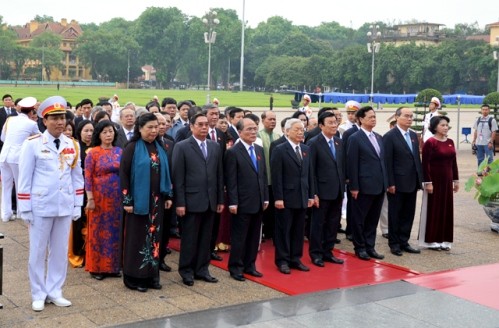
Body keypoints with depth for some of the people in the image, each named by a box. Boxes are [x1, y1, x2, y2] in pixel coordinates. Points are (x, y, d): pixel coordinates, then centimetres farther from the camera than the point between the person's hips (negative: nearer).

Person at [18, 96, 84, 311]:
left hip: (65, 206, 4)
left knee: (60, 251, 11)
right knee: (38, 252, 6)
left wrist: (77, 205, 8)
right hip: (40, 207, -4)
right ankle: (38, 295, 19)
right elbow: (24, 178, -5)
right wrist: (25, 208, -7)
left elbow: (77, 177, 10)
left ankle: (55, 292, 24)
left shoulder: (73, 145, 5)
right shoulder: (32, 144, -8)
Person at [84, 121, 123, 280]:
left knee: (115, 231, 9)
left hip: (116, 198, 4)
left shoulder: (119, 152, 7)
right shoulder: (93, 153, -5)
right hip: (99, 198, -4)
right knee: (98, 231, 4)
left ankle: (113, 265, 21)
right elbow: (88, 177, -8)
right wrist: (90, 199, -13)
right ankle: (96, 267, 14)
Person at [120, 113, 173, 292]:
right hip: (139, 200, -5)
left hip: (157, 200, 5)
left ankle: (151, 275, 18)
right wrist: (127, 201, -14)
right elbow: (123, 174, -9)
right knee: (137, 238, 2)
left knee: (154, 236, 9)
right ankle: (134, 277, 11)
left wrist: (168, 196, 9)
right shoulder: (132, 148, -7)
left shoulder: (160, 148, 9)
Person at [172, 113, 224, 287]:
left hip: (210, 201, 5)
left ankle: (202, 269, 22)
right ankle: (186, 271, 16)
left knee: (205, 238, 11)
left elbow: (219, 175, 11)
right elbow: (178, 177, -8)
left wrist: (220, 200, 8)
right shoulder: (182, 147, -4)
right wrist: (180, 202, -12)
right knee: (189, 238, 4)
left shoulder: (215, 147, 10)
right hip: (191, 200, -5)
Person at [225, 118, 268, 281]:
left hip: (258, 202, 7)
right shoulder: (233, 152, -9)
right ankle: (236, 268, 13)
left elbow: (264, 175, 14)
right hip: (242, 203, -6)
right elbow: (231, 181, -12)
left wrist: (266, 198, 10)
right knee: (239, 237, 3)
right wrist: (233, 203, -15)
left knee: (254, 237, 13)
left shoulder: (260, 150, 12)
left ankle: (249, 265, 23)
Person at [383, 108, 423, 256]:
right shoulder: (390, 136, -9)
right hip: (397, 184, -6)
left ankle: (404, 242, 20)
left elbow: (417, 158, 14)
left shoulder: (414, 135, 12)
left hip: (412, 183, 6)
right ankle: (394, 243, 15)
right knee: (395, 215, 5)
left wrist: (420, 179, 9)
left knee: (408, 214, 10)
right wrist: (390, 183, -15)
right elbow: (387, 162, -12)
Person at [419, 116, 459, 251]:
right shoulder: (430, 143, -11)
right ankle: (431, 241, 12)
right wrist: (428, 182, -17)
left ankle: (443, 240, 18)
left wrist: (456, 180, 12)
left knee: (446, 209, 9)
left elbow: (454, 162, 13)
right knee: (433, 210, 2)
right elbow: (425, 164, -13)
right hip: (435, 180, -6)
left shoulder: (450, 142, 9)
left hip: (447, 181, 6)